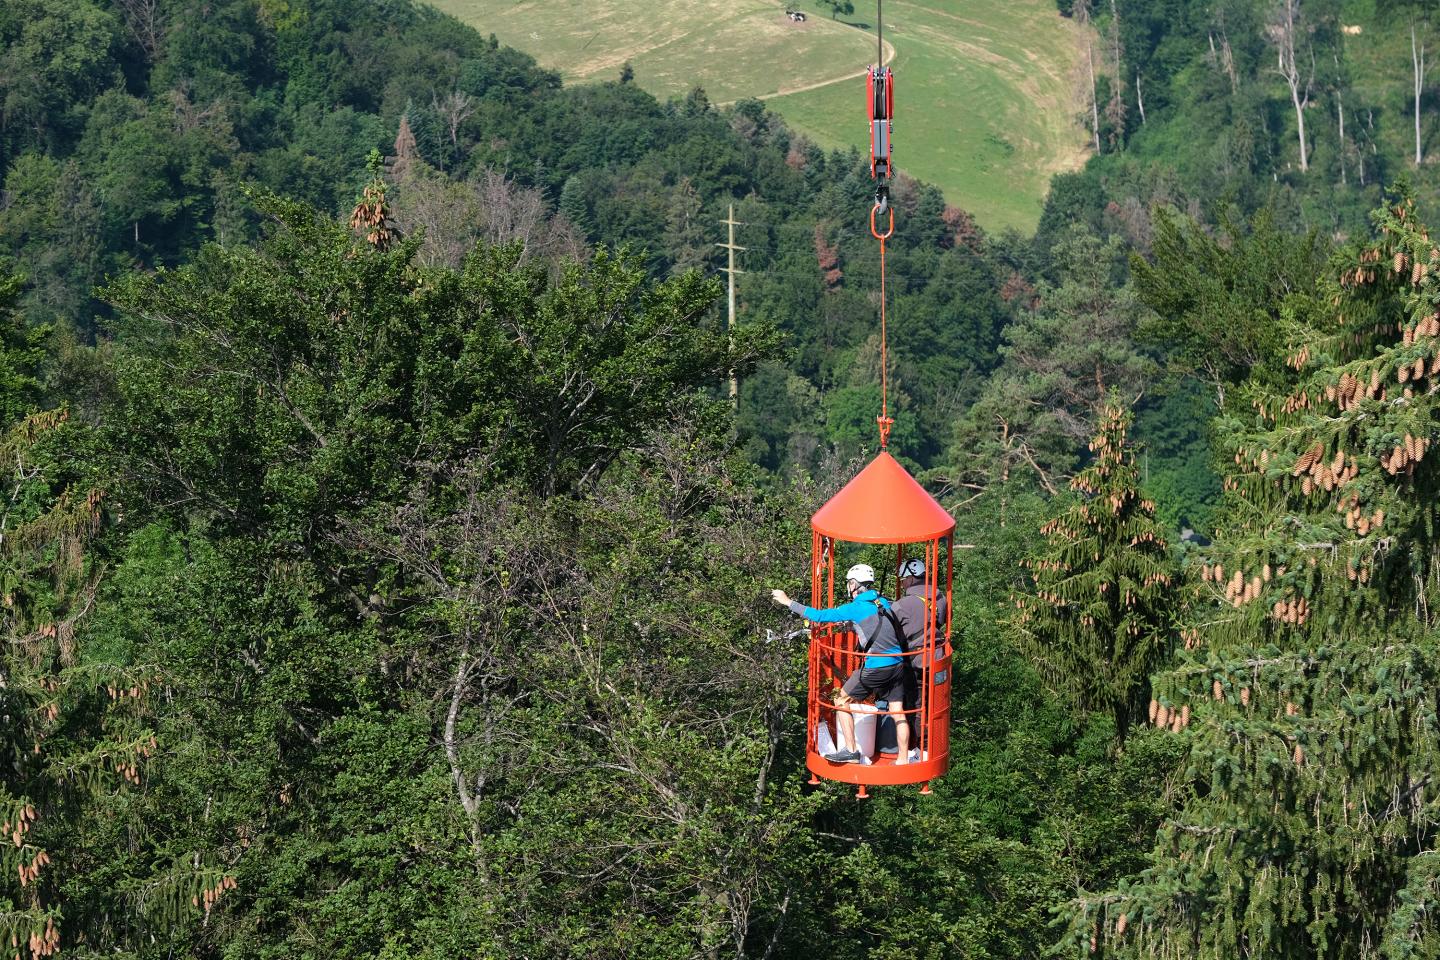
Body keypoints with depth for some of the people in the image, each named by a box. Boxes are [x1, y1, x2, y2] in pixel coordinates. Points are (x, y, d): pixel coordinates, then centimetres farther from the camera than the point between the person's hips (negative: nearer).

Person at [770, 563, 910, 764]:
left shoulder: (856, 608, -7)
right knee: (897, 712, 10)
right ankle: (903, 760, 9)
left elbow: (820, 616, -6)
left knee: (842, 701, 9)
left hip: (875, 668, -6)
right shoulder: (883, 602, 11)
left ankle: (850, 752, 7)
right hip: (897, 665, 6)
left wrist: (788, 602, 1)